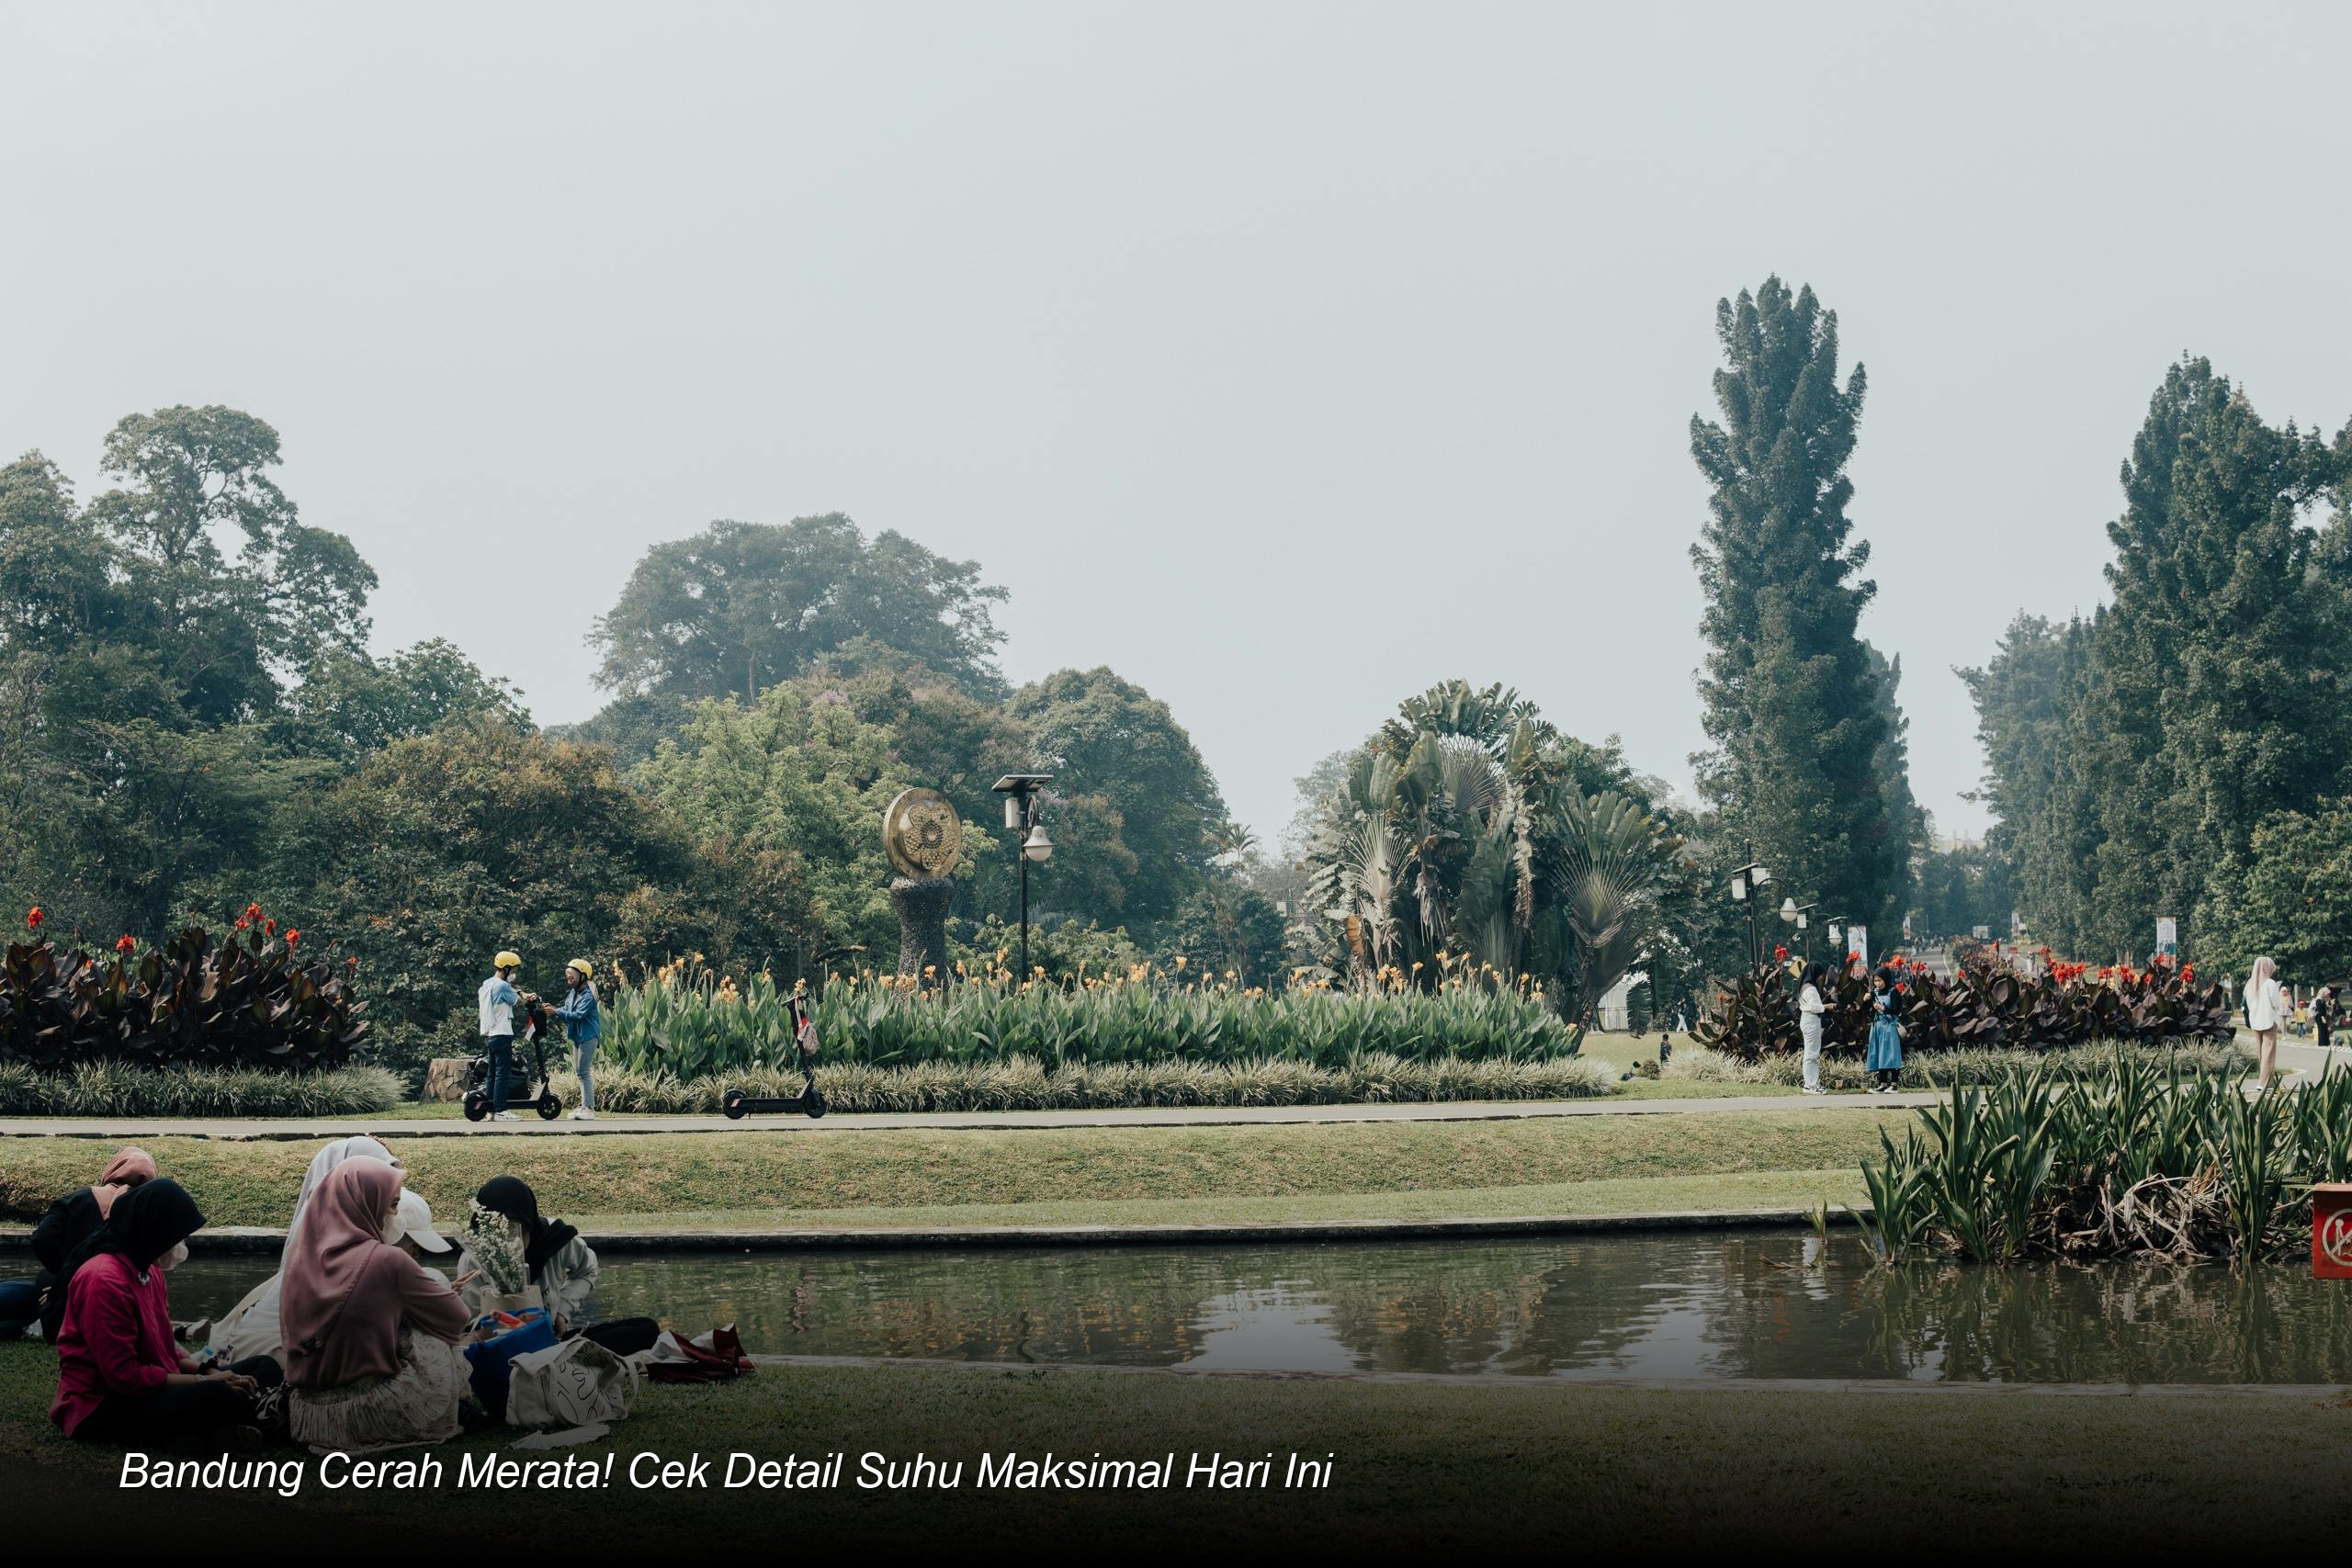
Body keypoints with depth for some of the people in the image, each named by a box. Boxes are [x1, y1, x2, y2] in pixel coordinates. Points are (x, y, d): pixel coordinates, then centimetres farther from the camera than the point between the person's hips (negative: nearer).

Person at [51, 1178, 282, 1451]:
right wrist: (202, 1380, -17)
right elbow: (126, 1377, -24)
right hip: (101, 1410, -11)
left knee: (265, 1368, 3)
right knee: (214, 1395, -36)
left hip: (148, 1391, 11)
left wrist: (208, 1372, -2)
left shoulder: (146, 1269, 10)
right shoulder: (104, 1281, -21)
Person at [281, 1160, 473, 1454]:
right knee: (436, 1331, 16)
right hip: (371, 1415, -6)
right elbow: (457, 1318, -2)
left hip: (307, 1415, 6)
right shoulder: (386, 1260, -16)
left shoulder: (302, 1255, 1)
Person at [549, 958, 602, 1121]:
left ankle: (589, 1108, -10)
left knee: (583, 1072, -11)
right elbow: (566, 1010, 10)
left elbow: (578, 1015, -25)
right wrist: (554, 1010, -8)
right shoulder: (573, 994, 11)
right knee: (578, 1071, 13)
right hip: (577, 1036, 10)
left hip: (588, 1037, -10)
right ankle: (585, 1105, 19)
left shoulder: (588, 996, -17)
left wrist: (557, 1012, -26)